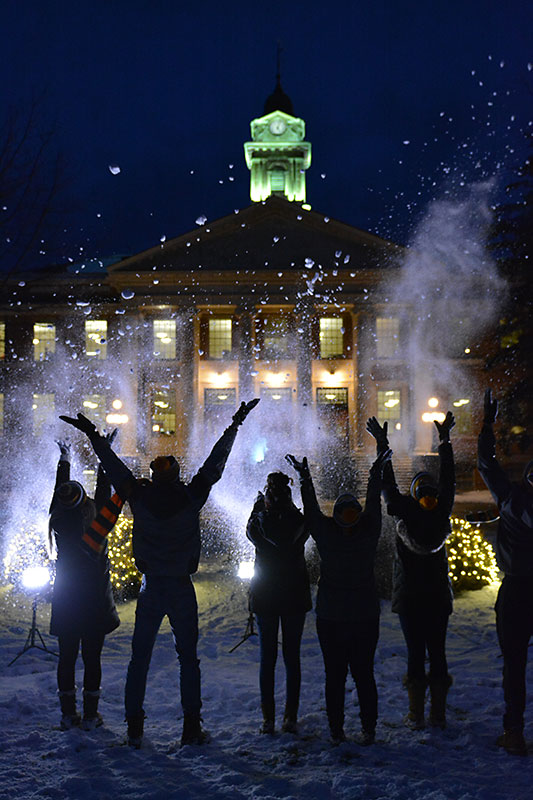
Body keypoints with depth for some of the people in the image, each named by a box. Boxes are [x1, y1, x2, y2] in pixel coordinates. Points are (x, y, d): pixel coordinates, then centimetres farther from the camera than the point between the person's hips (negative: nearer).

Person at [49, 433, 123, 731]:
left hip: (66, 604, 2)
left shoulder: (60, 523, -9)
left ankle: (69, 714, 18)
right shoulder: (96, 523, -15)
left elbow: (59, 490, 8)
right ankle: (91, 715, 12)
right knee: (92, 657, 6)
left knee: (67, 657, 11)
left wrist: (64, 461, 22)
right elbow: (104, 493, -3)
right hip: (96, 603, -2)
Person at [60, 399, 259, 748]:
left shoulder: (140, 497, -7)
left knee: (140, 658, 12)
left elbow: (115, 467, 2)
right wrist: (235, 424, 6)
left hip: (150, 589, 1)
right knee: (188, 658, 10)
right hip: (182, 590, -1)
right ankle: (192, 726, 12)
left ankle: (135, 726, 15)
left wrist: (93, 434, 13)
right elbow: (215, 465, -2)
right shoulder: (191, 498, -9)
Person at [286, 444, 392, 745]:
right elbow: (375, 503, 10)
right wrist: (378, 471, 24)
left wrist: (305, 477, 19)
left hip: (331, 616, -1)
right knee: (364, 673, 11)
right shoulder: (370, 531, -6)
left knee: (335, 675, 8)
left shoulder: (326, 532, -10)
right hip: (365, 614, 1)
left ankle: (337, 730, 12)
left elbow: (311, 509, 6)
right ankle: (369, 729, 14)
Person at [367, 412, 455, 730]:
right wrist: (445, 439, 14)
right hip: (439, 596, 2)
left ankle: (416, 714, 8)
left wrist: (382, 444, 4)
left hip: (409, 597, -2)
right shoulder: (443, 513, -5)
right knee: (438, 652, 8)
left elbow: (388, 485, -1)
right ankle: (438, 713, 12)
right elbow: (448, 480, 7)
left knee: (415, 652, 4)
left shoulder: (405, 512, -11)